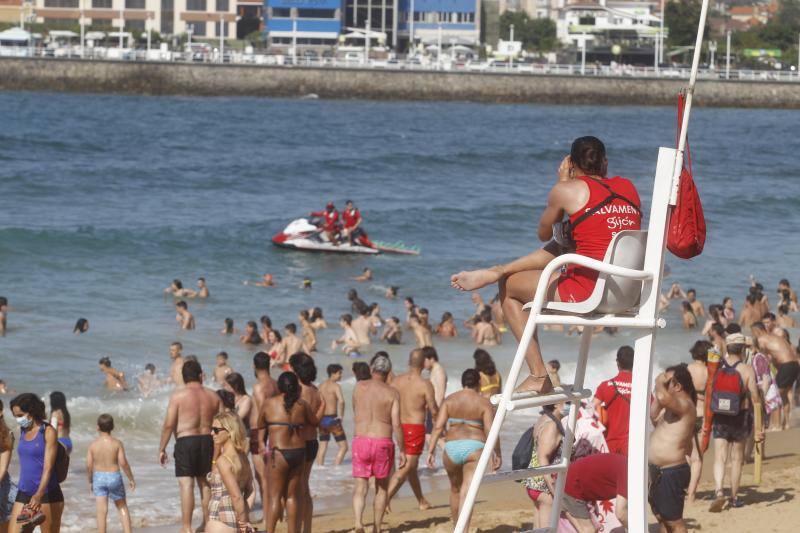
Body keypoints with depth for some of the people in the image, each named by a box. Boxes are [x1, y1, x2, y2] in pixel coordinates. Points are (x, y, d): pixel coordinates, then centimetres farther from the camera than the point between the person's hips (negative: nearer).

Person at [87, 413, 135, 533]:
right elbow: (123, 463, -11)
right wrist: (131, 479, 0)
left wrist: (90, 481, 12)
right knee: (122, 507, 17)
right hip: (114, 477, -1)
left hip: (98, 478, 1)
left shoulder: (93, 444, -4)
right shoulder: (117, 443, -8)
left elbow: (89, 465, -3)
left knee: (101, 511, 1)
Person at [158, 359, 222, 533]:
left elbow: (169, 424, -9)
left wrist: (162, 449, -1)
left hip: (185, 441, -4)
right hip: (208, 440, 4)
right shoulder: (213, 396, 6)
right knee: (205, 483, 16)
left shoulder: (178, 396, -7)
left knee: (186, 485, -4)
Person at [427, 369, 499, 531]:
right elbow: (490, 431, -8)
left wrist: (431, 450, 0)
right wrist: (497, 453, 4)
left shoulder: (450, 400, 6)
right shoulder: (484, 403, 0)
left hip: (452, 448, 3)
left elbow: (438, 427, -2)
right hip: (474, 448, -3)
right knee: (467, 493, -8)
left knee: (455, 489, 24)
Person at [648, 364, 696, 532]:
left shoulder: (684, 404, -19)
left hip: (671, 472, -11)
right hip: (659, 469, 11)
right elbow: (654, 418, 26)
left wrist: (660, 382, -18)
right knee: (662, 517, 19)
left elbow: (663, 397, -39)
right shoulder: (674, 404, 13)